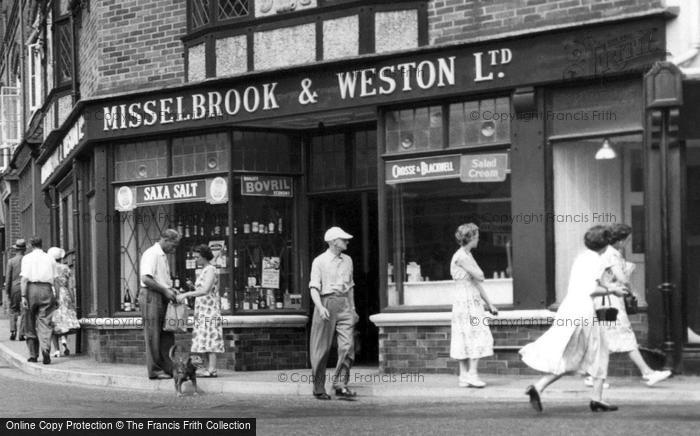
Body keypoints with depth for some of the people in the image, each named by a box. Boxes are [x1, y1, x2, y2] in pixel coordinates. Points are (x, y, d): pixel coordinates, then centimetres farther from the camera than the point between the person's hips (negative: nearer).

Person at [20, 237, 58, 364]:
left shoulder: (27, 258, 2)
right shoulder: (50, 259, 11)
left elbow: (24, 278, -7)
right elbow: (54, 279, 5)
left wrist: (23, 296, -9)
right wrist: (57, 297, 8)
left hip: (32, 288, -1)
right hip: (46, 289, 1)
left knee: (30, 323, 10)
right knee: (45, 323, 0)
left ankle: (33, 354, 15)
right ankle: (45, 350, -21)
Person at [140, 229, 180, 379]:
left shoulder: (163, 256, 19)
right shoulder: (151, 254, -12)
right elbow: (146, 279, -22)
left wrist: (170, 289, 11)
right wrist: (165, 290, -17)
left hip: (162, 298, 10)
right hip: (151, 296, -10)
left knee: (167, 335, 8)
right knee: (153, 336, -4)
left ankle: (169, 368, 11)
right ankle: (154, 370, 0)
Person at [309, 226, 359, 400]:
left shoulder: (347, 260, 15)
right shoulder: (319, 261, -2)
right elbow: (314, 287, -9)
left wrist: (353, 309, 22)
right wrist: (320, 307, -22)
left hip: (344, 304, 4)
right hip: (327, 303, -4)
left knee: (347, 345, -12)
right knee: (322, 348, 0)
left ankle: (340, 385, -11)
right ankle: (319, 388, 10)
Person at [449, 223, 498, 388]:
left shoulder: (466, 256, 16)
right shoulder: (461, 257, -14)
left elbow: (477, 283, 18)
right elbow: (480, 276, -17)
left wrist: (489, 304, 18)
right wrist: (475, 268, 5)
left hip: (473, 302, 9)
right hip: (467, 302, -9)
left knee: (466, 340, 7)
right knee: (477, 337, -10)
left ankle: (464, 377, 8)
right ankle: (472, 374, -10)